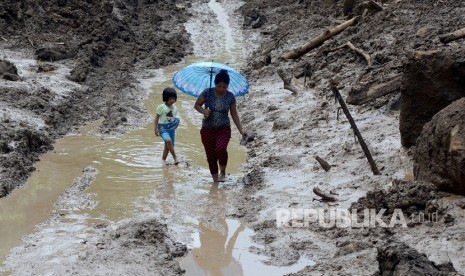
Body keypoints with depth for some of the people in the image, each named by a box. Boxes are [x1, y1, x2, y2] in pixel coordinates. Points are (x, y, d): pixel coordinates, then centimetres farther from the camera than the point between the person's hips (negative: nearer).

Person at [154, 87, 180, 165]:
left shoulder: (175, 108, 7)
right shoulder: (161, 107, -8)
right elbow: (156, 118, -4)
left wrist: (176, 121, -6)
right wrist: (156, 129, -8)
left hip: (171, 128, 6)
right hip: (163, 128, -6)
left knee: (168, 146, 11)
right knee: (168, 140, -30)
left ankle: (163, 159, 31)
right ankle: (175, 158, -23)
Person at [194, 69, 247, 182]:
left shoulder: (230, 97, -5)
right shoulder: (207, 93, -8)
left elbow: (234, 114, 3)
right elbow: (196, 105, 3)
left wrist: (241, 130, -3)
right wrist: (203, 111, -18)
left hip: (224, 129, -1)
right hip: (207, 129, 1)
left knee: (220, 149, -27)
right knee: (211, 156, 4)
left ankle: (223, 172, -1)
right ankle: (215, 180, 18)